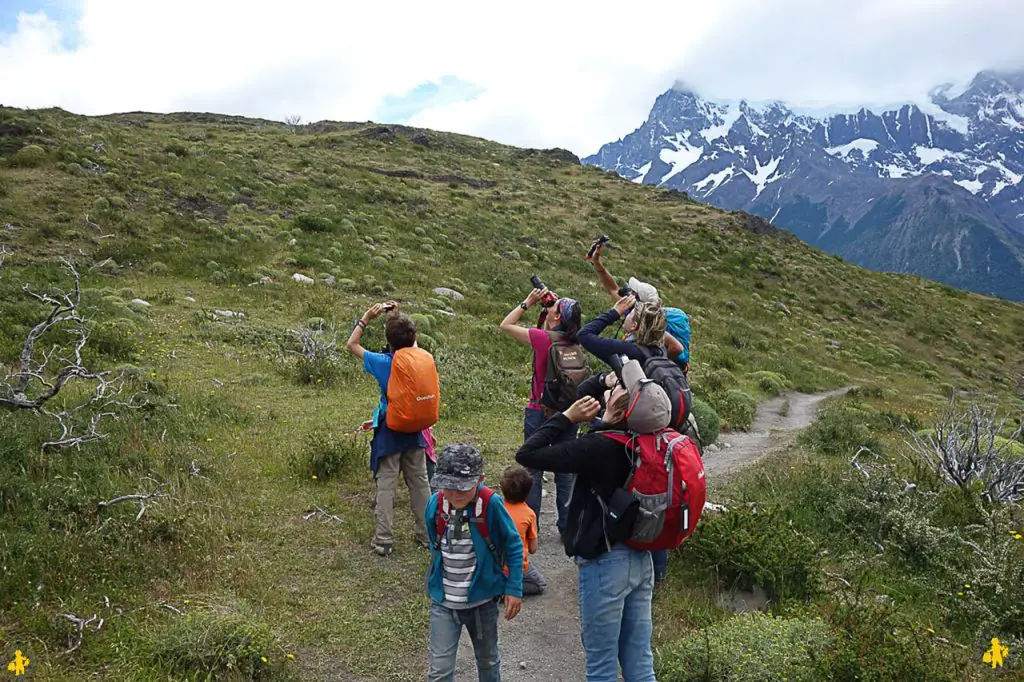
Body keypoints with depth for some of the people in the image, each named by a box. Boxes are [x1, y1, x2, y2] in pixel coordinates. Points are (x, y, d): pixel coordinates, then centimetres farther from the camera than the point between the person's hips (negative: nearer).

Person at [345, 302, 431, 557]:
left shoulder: (385, 363, -17)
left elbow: (351, 345, -7)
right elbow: (412, 343, 17)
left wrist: (366, 318, -5)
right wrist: (398, 317, 13)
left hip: (389, 435, -4)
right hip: (415, 433, 4)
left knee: (386, 486, 3)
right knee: (420, 483, 13)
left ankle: (383, 541, 5)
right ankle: (427, 534, 22)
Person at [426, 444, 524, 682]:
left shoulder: (491, 504, -21)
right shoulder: (436, 504, -13)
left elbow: (513, 547, -9)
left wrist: (514, 589, -9)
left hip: (482, 600, -1)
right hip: (443, 603, 1)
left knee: (488, 660, 22)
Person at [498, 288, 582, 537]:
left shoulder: (542, 339, -18)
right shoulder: (574, 342, -4)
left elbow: (505, 325, -7)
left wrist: (528, 302, -2)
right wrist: (548, 305, 9)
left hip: (539, 413, -4)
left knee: (533, 470, 8)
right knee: (565, 469, 14)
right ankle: (567, 525, 21)